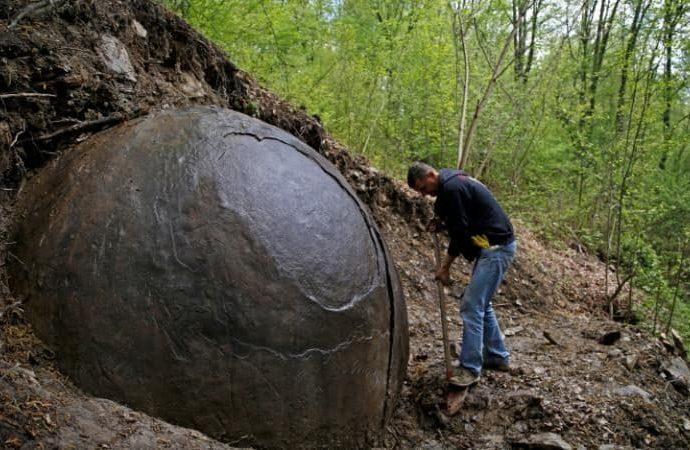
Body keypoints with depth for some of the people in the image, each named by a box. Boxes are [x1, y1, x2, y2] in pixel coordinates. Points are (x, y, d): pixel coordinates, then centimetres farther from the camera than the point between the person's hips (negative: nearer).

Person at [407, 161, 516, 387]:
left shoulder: (452, 188, -18)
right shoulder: (454, 182, 15)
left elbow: (460, 232, -16)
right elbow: (460, 228, 19)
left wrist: (445, 266, -3)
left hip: (495, 248, -11)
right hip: (495, 246, 11)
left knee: (471, 306, -9)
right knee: (481, 303, 18)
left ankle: (470, 368, -3)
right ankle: (498, 356, 28)